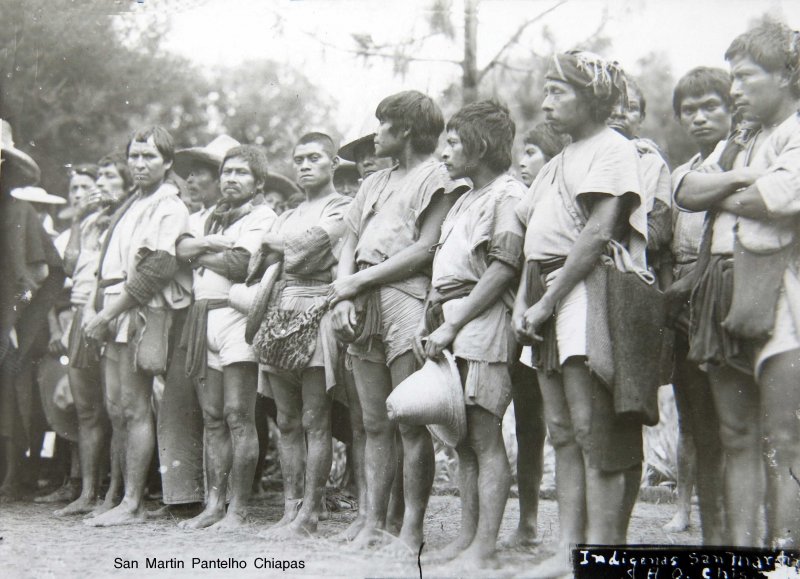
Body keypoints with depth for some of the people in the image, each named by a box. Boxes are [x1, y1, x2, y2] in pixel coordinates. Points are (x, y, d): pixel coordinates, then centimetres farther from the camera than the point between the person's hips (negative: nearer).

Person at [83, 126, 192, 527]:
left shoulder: (170, 209, -7)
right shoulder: (130, 206, 19)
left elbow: (155, 272, -16)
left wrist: (105, 315, -15)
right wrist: (101, 316, 8)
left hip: (144, 314, -8)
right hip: (115, 315, 8)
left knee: (134, 408, -7)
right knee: (117, 407, 8)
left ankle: (132, 504, -3)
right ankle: (130, 495, 14)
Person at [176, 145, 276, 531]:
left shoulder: (263, 216, 1)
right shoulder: (210, 217, 24)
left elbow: (239, 264, -12)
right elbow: (181, 247, 9)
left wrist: (199, 253, 1)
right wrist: (213, 243, -6)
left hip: (237, 315, -7)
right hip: (202, 317, 7)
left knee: (238, 416, -9)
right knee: (212, 418, 6)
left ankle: (238, 509, -8)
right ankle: (213, 504, 8)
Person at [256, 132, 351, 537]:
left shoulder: (343, 208, 1)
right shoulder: (289, 215, 25)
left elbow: (310, 245, -11)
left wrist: (277, 246, 5)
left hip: (317, 312, -7)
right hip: (280, 311, 7)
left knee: (314, 421, -7)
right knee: (287, 422, 6)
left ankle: (309, 514, -5)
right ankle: (290, 509, 10)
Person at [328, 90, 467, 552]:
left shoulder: (436, 177, 2)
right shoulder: (375, 183, 26)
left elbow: (427, 248, -9)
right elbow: (350, 245, 20)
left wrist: (360, 280, -7)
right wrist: (344, 294, 1)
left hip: (407, 299, -7)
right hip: (364, 306, 7)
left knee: (411, 423, -9)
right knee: (375, 425, 6)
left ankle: (412, 530, -7)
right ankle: (374, 523, 7)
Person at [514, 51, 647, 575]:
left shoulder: (613, 149, -4)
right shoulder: (557, 164, 24)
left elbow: (599, 232, -15)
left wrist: (548, 302, -14)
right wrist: (523, 303, 7)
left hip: (588, 291, -9)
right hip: (548, 301, 9)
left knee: (595, 434, -11)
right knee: (565, 434, 7)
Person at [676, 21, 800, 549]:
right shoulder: (740, 143, 24)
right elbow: (686, 193, 12)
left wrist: (720, 196, 1)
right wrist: (736, 180, -6)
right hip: (726, 294, 8)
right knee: (737, 441, 7)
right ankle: (740, 547, 9)